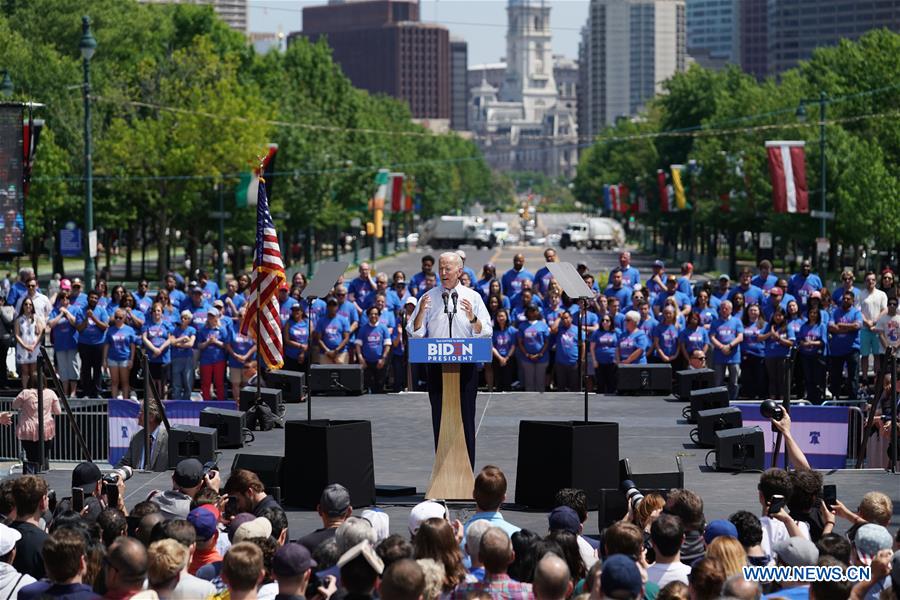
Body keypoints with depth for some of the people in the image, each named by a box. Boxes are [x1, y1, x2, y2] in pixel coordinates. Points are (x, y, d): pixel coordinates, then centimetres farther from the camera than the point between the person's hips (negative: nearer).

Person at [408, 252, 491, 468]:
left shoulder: (472, 297, 6)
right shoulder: (429, 298, 7)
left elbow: (485, 333, 0)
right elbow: (414, 333, 3)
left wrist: (472, 318, -18)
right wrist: (421, 313, -14)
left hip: (466, 366, -1)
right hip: (437, 366, 1)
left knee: (466, 417, -1)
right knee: (440, 419, 4)